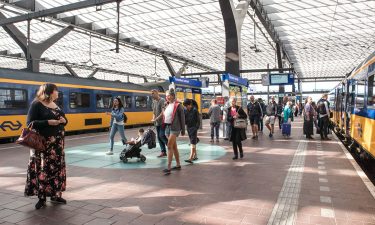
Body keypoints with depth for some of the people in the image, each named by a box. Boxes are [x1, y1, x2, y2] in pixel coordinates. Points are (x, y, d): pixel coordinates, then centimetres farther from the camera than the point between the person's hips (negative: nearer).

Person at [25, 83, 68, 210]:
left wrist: (63, 120, -4)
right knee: (43, 169, -4)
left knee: (57, 168, 8)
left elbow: (64, 120, 20)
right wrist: (48, 122, -23)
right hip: (43, 143, -7)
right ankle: (42, 197, 7)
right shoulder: (36, 104, -7)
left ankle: (55, 194, 19)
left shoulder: (55, 105, 15)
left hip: (57, 142, 7)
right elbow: (30, 123, -13)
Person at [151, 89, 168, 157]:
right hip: (157, 123, 8)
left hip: (162, 122, -8)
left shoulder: (162, 100, -11)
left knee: (162, 136, -12)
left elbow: (163, 112, -18)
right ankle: (163, 152, 15)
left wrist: (156, 119, -19)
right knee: (159, 137, 8)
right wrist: (153, 118, 0)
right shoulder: (154, 101, 14)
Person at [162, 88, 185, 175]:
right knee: (174, 146, 13)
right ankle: (178, 165, 24)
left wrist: (183, 130, -6)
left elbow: (182, 118, -7)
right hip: (167, 127, 7)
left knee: (169, 146, -13)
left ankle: (169, 168, -12)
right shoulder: (166, 105, 12)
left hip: (174, 128, -7)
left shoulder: (178, 105, -8)